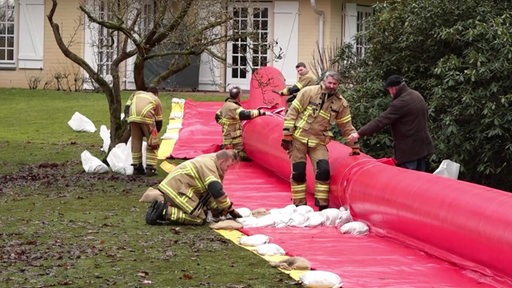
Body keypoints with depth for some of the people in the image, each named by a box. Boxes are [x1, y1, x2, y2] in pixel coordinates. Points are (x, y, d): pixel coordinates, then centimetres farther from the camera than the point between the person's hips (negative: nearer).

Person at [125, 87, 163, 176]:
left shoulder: (137, 93, 34)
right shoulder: (156, 100, 27)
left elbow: (126, 108, 20)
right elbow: (158, 121, 24)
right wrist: (155, 133, 35)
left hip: (132, 117, 3)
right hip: (147, 117, -3)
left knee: (135, 142, 15)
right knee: (152, 143, 10)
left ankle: (137, 168, 20)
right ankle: (150, 168, 5)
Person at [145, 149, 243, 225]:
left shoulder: (208, 160, 19)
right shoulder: (209, 165, -14)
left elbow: (209, 190, 23)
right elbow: (216, 191, -22)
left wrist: (218, 209, 14)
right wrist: (230, 209, -12)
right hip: (177, 189, -11)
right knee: (199, 218, -15)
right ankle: (164, 211, -17)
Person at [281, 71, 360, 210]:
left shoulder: (341, 103, 3)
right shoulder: (308, 92, -7)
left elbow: (347, 127, 11)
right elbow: (292, 112, -6)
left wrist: (354, 146, 12)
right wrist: (287, 135, -10)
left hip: (318, 142, 2)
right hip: (298, 138, -2)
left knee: (324, 171, -13)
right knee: (298, 172, -2)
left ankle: (323, 206, -1)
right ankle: (299, 205, 11)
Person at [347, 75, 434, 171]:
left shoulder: (401, 103, -21)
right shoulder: (417, 95, 6)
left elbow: (381, 121, -23)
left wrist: (360, 133, -22)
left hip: (409, 150, -9)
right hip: (423, 147, 9)